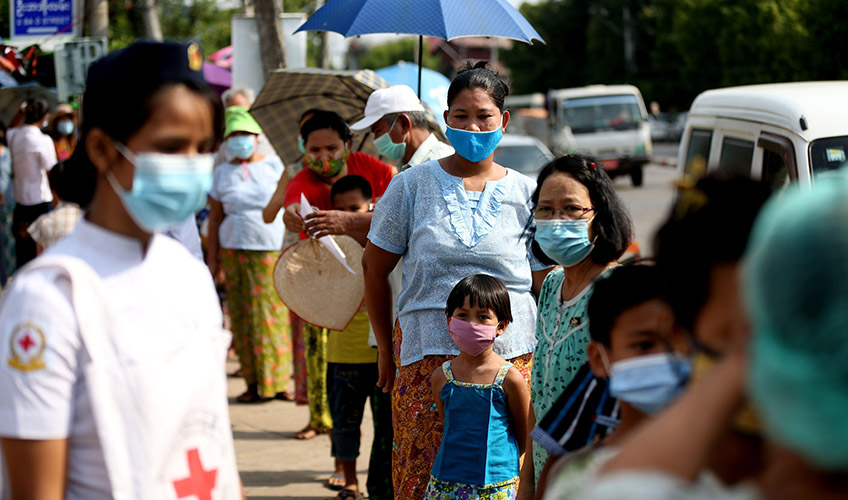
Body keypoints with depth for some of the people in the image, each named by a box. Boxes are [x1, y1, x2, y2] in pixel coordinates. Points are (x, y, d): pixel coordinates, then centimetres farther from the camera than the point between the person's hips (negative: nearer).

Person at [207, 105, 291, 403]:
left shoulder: (274, 164, 7)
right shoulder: (222, 173, 12)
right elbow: (215, 218, 12)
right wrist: (213, 257, 7)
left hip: (274, 248, -2)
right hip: (235, 252, 2)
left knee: (275, 314, -5)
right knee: (242, 317, 0)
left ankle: (278, 381, 4)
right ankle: (253, 383, 5)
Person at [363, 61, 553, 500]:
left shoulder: (524, 193, 7)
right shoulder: (411, 185, 4)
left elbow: (542, 281, 12)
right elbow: (374, 267, 9)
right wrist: (386, 349, 10)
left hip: (509, 356, 1)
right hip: (428, 354, 0)